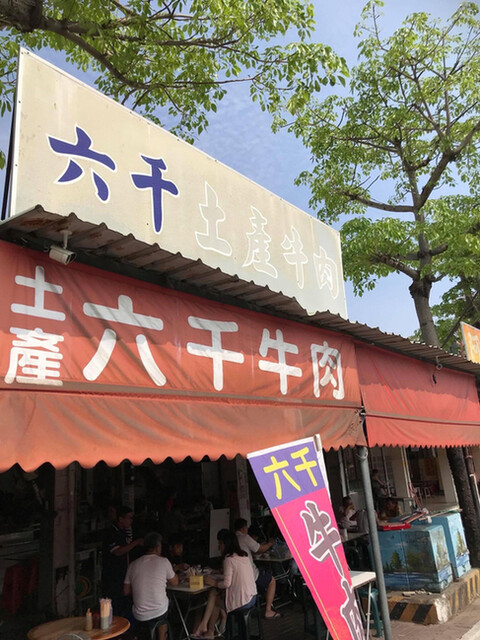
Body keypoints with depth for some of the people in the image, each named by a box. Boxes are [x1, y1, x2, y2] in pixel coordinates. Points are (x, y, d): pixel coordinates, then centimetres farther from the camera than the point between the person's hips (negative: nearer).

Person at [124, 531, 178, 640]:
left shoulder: (133, 565, 0)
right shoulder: (163, 561, -9)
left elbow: (126, 592, 7)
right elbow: (174, 582, 5)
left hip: (139, 616, 3)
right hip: (159, 612, -2)